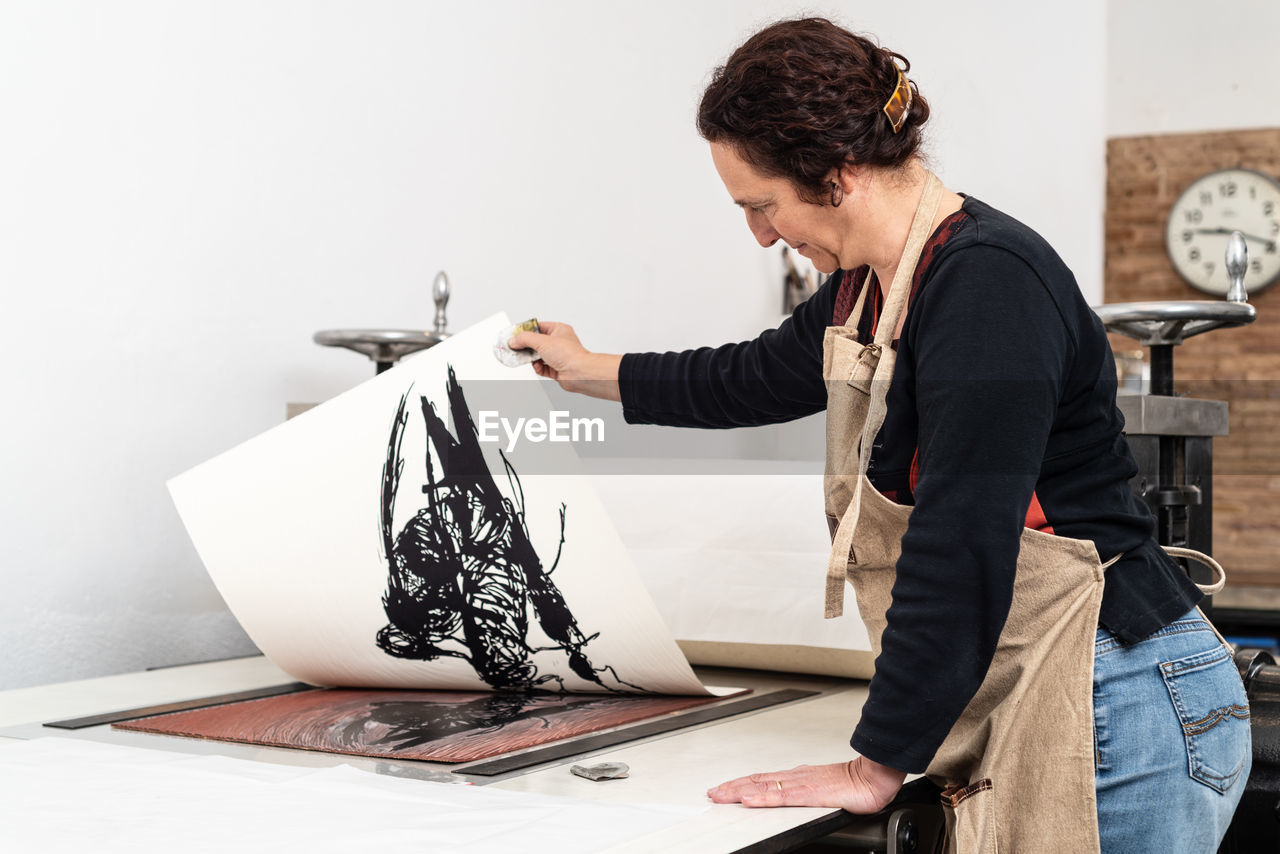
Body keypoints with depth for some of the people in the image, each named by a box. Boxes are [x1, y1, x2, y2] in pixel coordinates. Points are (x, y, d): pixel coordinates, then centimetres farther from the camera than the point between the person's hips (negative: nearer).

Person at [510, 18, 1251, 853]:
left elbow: (959, 549, -22)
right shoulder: (869, 288, 10)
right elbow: (761, 377, 32)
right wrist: (595, 372, 44)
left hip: (1118, 713, -9)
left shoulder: (987, 283, -20)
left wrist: (875, 768, -15)